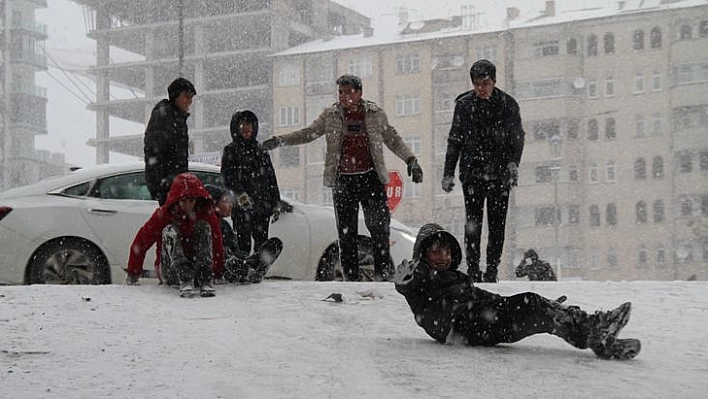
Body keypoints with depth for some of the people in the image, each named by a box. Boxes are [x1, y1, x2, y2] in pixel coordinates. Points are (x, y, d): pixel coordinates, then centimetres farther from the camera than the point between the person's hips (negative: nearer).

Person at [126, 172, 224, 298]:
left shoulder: (206, 214, -1)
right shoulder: (163, 214, -6)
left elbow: (217, 242, 5)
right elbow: (141, 241, -3)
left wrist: (219, 272, 5)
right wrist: (133, 274, 0)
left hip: (198, 269, 1)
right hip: (173, 273, -1)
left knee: (204, 227, -17)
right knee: (169, 230, -24)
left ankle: (205, 280, -35)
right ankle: (185, 282, -47)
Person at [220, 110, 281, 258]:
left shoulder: (261, 151, 18)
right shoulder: (230, 151, 4)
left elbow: (271, 178, 19)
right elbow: (227, 176, -8)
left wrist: (276, 202, 13)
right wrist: (240, 193, -23)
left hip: (263, 206, 4)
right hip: (242, 207, -4)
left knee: (262, 241, 3)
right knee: (244, 241, -8)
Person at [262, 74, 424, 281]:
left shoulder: (375, 114, 5)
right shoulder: (331, 116, 7)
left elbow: (393, 139, 13)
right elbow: (307, 133, 10)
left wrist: (411, 160, 3)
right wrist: (279, 140, -1)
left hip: (371, 178, -1)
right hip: (343, 180, 1)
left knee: (379, 226, -10)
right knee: (346, 232, 2)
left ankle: (383, 272, -3)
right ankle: (350, 276, 7)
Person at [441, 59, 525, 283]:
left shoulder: (507, 105, 3)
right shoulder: (464, 105, 3)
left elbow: (517, 138, 7)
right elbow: (454, 141, 8)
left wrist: (513, 163, -8)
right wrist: (448, 173, 5)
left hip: (500, 175, 0)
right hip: (472, 174, 0)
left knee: (497, 225, 0)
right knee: (473, 225, -2)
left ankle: (492, 272, 7)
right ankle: (473, 272, 2)